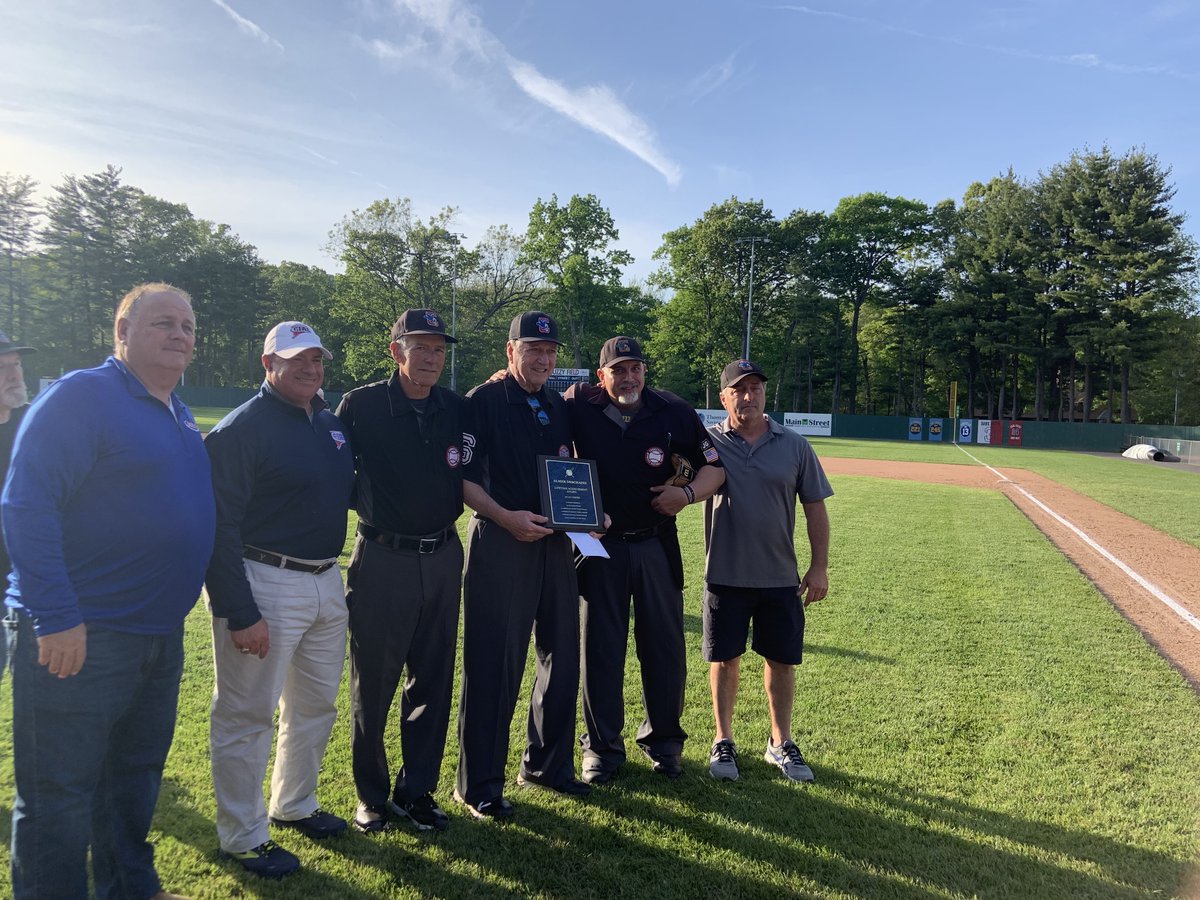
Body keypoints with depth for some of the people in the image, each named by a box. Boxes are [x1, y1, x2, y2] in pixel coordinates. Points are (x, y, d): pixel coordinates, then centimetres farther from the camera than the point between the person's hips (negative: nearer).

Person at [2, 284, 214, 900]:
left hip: (160, 636, 8)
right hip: (79, 639, -8)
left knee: (135, 779, 22)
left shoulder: (180, 416, 12)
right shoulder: (82, 396, -12)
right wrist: (56, 617, -24)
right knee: (59, 796, 4)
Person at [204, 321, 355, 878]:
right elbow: (220, 527, -17)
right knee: (249, 714, 5)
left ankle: (295, 805, 40)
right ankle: (243, 837, 22)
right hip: (264, 585, -8)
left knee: (317, 704, 20)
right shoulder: (241, 429, -13)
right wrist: (240, 613, -20)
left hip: (327, 581, 8)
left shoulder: (331, 423, 10)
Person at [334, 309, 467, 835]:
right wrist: (365, 506, -11)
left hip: (443, 559, 4)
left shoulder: (457, 410, 6)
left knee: (433, 682, 12)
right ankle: (371, 794, 26)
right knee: (373, 684, 8)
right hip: (383, 560, -3)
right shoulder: (361, 406, -5)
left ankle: (417, 791, 27)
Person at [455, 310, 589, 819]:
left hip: (556, 543, 7)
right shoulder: (483, 402, -5)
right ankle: (479, 785, 14)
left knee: (563, 657, 13)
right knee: (494, 664, -1)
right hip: (499, 543, -7)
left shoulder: (560, 409, 15)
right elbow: (462, 476, -9)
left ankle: (548, 764, 31)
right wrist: (506, 517, -21)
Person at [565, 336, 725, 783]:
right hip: (599, 546, -1)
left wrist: (687, 493, -17)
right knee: (600, 648, 7)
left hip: (656, 545, 1)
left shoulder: (674, 412, -5)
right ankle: (602, 745, 23)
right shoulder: (578, 406, -7)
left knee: (665, 646, 11)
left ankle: (663, 738, 31)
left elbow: (714, 467, 1)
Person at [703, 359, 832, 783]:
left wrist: (819, 567, 1)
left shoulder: (794, 445, 1)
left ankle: (781, 743, 30)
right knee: (725, 658, 9)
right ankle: (723, 741, 26)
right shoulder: (707, 442, -4)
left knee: (781, 660, 12)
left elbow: (815, 507, 4)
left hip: (781, 577, 2)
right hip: (725, 574, -2)